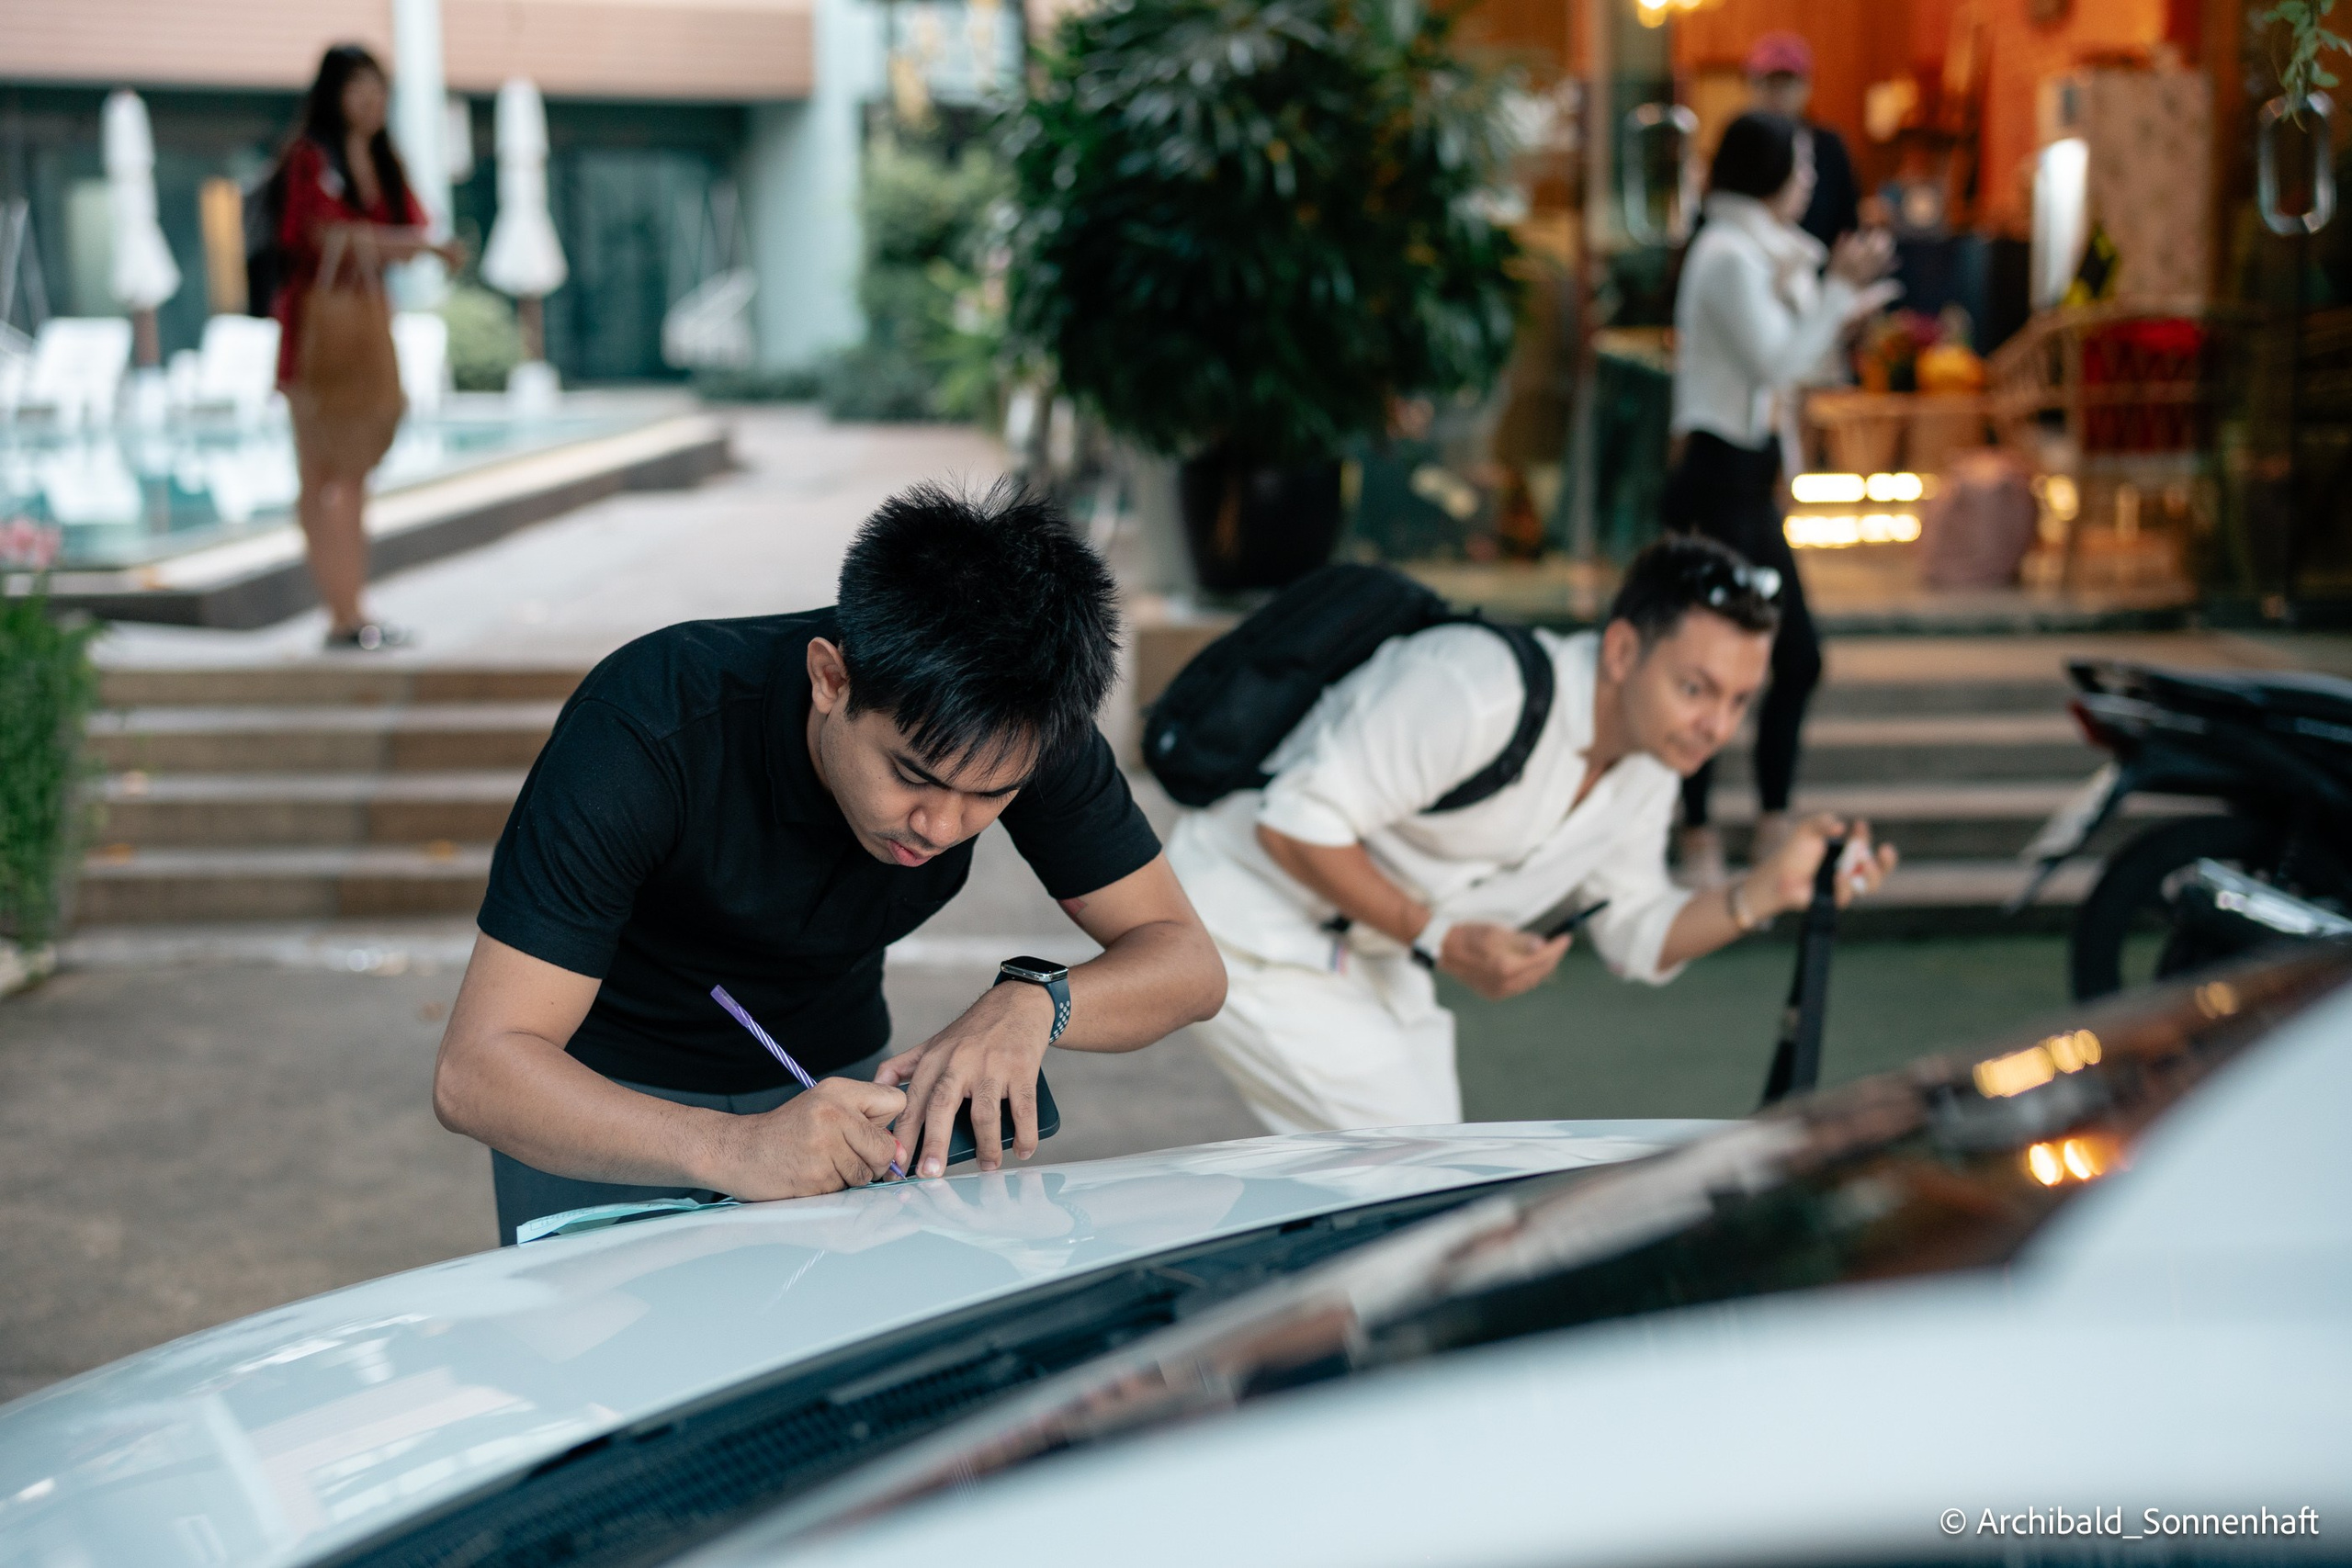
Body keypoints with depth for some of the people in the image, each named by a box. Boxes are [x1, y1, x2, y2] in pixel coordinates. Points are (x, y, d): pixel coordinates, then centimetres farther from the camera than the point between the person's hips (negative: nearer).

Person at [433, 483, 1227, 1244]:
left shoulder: (1020, 729, -22)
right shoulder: (647, 726, -34)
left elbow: (1187, 961, -16)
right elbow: (476, 1072, -37)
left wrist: (1032, 1003, -37)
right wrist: (730, 1149, -53)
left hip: (829, 1079, 3)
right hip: (606, 1105, -3)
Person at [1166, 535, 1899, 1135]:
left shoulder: (1647, 771, -3)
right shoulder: (1482, 692, -33)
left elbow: (1639, 939, 5)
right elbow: (1294, 826, -30)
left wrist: (1771, 890, -11)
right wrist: (1439, 940, -29)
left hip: (1367, 949, 9)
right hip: (1248, 930, -9)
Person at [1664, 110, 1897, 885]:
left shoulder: (1768, 253, 17)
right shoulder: (1727, 254, -13)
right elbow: (1776, 363, -20)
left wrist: (1841, 308, 15)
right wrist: (1839, 289, -17)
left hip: (1753, 478, 10)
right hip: (1721, 477, -10)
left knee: (1798, 657, 11)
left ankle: (1774, 825, 18)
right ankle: (1697, 836, 1)